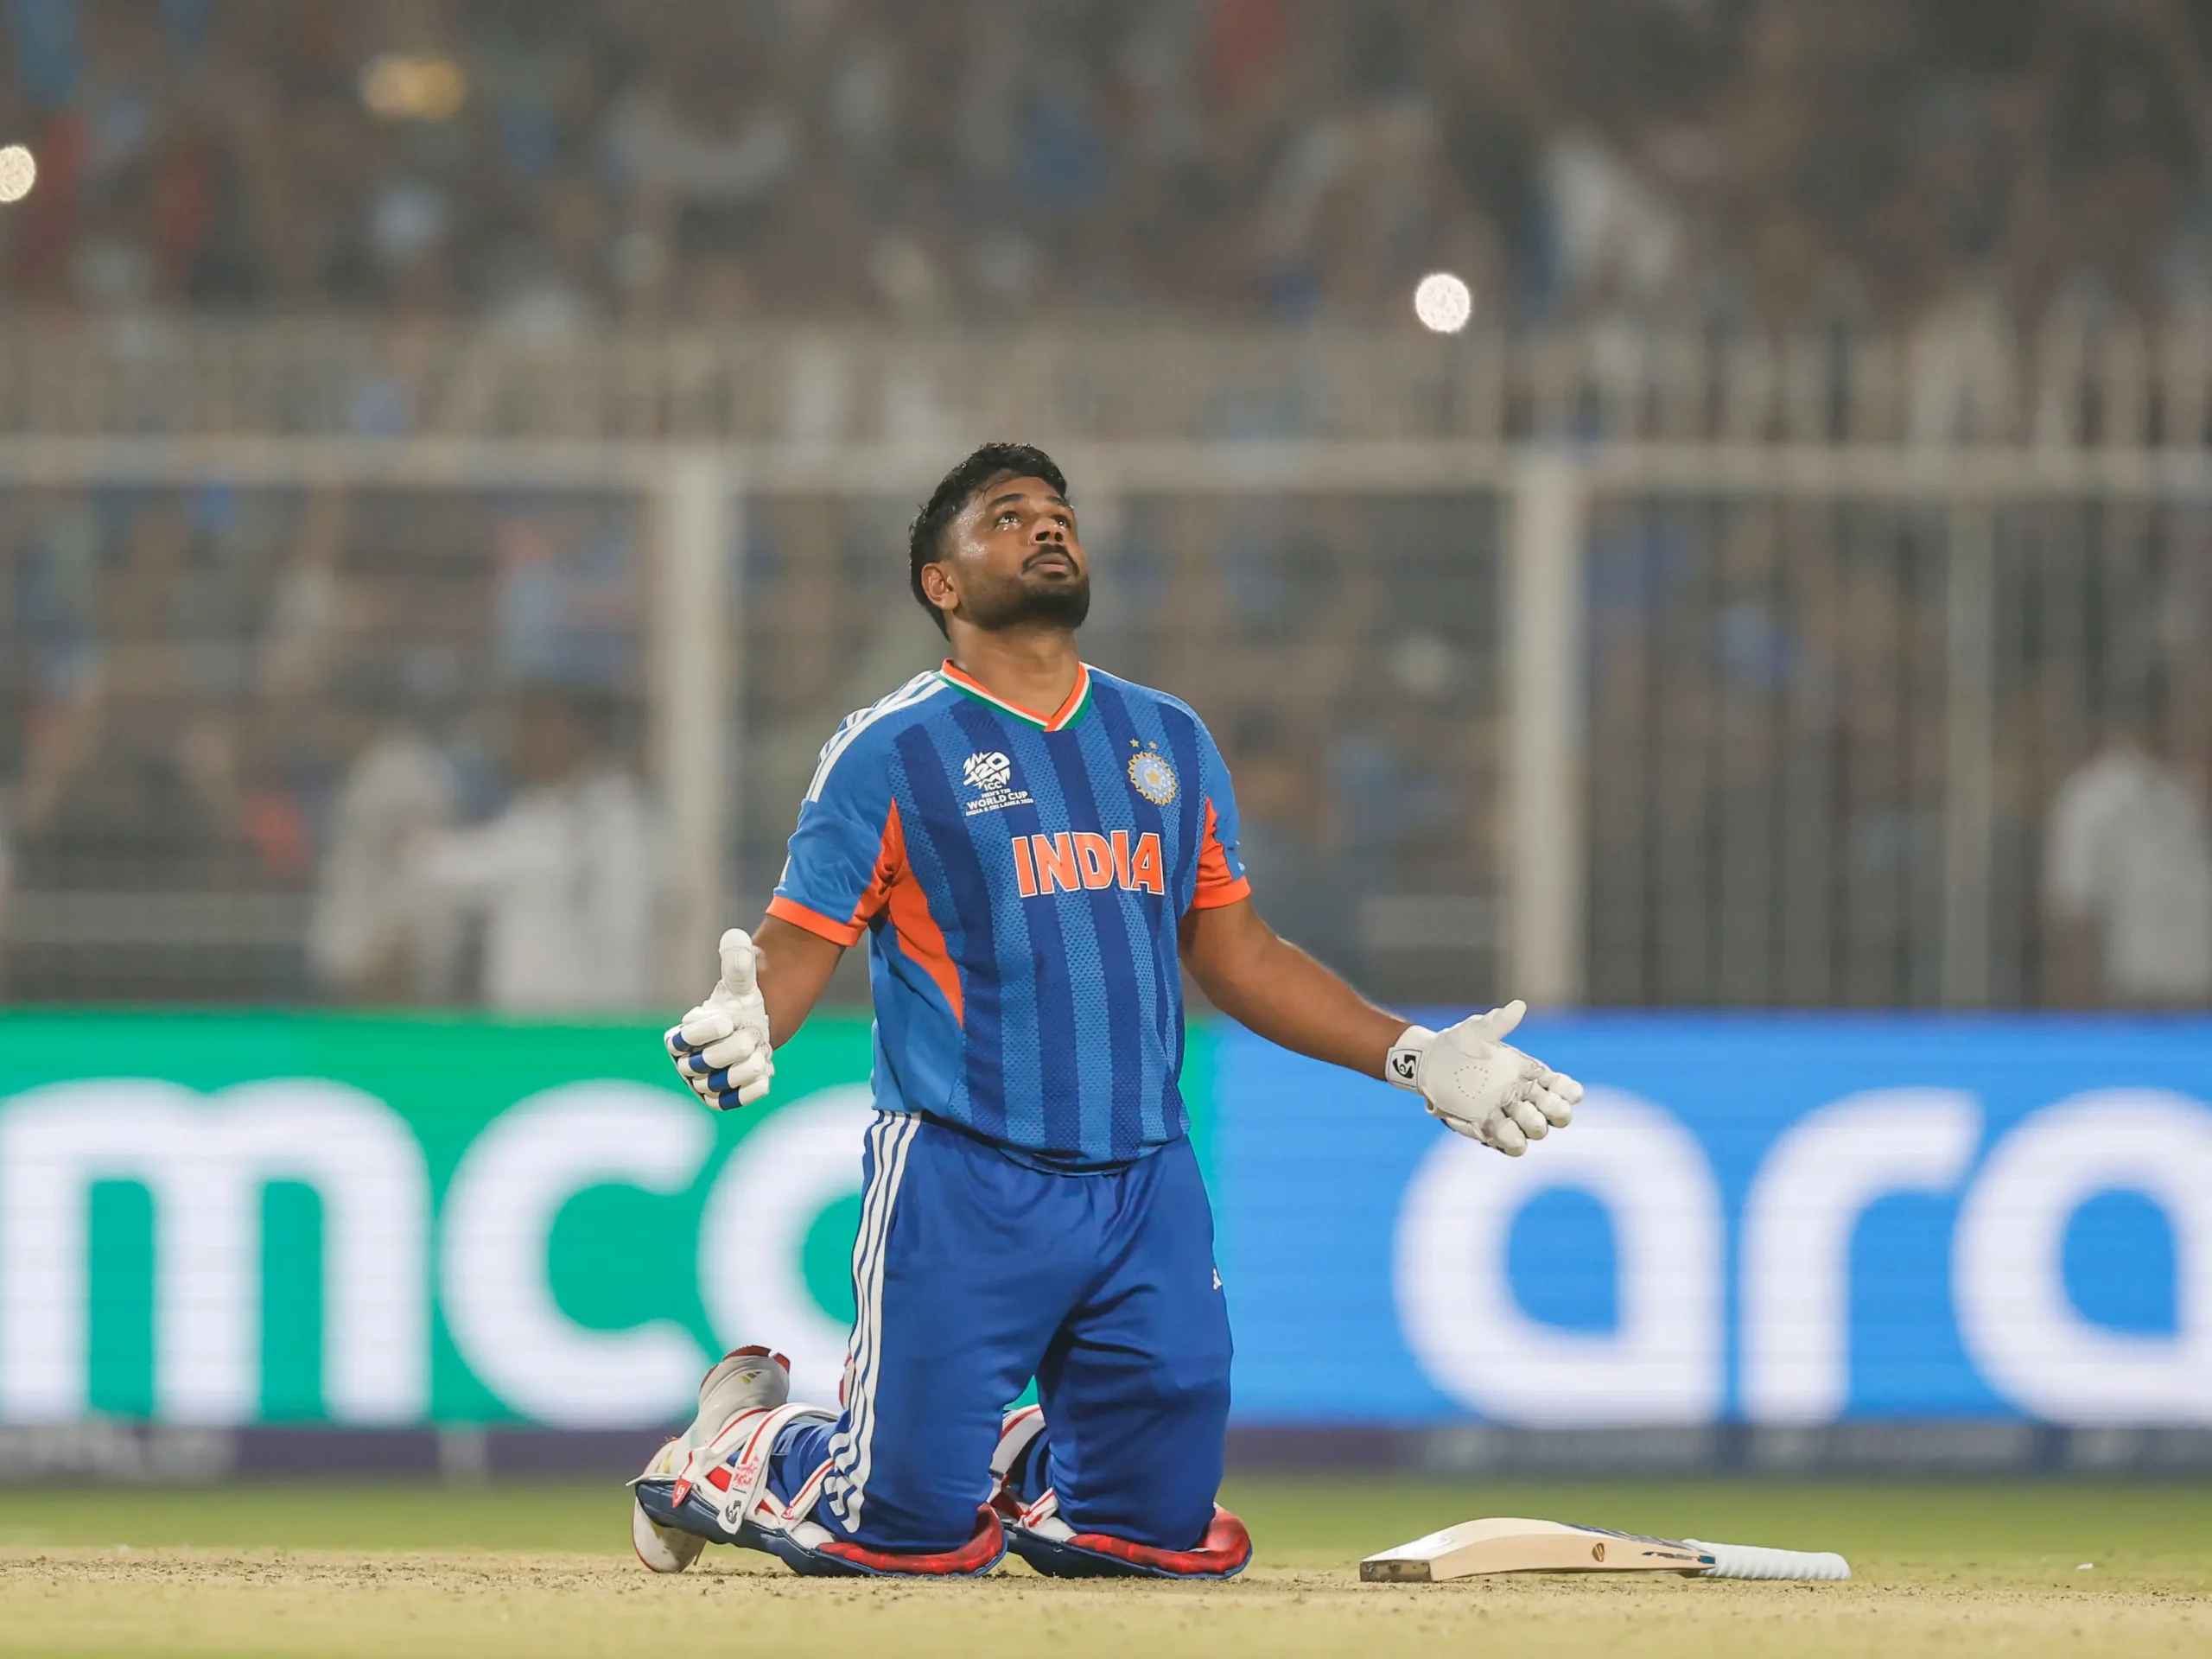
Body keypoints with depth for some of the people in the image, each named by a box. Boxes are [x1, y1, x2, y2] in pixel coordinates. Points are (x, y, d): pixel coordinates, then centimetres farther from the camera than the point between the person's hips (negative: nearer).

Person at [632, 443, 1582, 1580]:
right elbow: (794, 951, -5)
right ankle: (737, 1451, 24)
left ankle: (1006, 1466, 31)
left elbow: (1237, 952, 21)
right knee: (914, 1533, -7)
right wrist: (740, 1027, -28)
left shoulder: (1170, 742, 15)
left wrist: (1414, 1058, 14)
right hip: (962, 1180, -5)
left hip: (1148, 1187, 5)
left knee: (1163, 1529, 1)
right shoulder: (891, 751, -1)